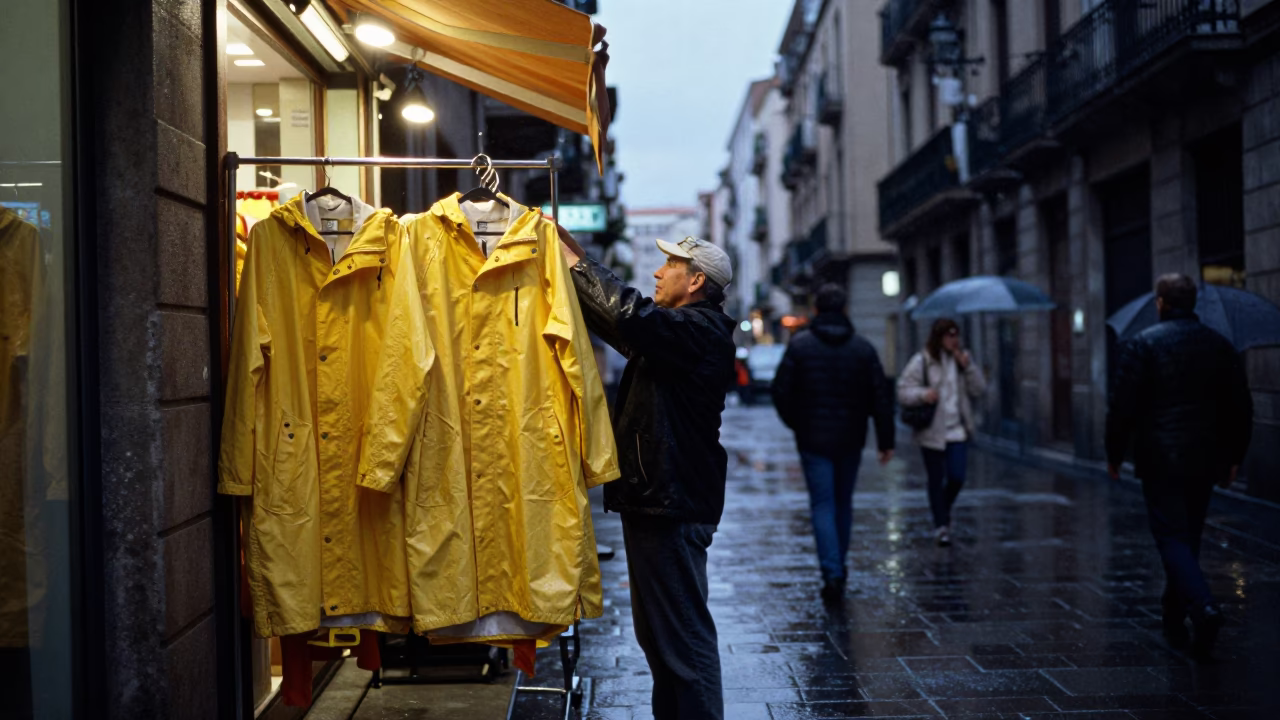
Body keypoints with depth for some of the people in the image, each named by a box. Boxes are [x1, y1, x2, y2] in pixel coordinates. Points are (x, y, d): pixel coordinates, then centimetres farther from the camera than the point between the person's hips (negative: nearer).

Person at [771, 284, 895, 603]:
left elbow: (781, 391, -6)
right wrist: (885, 440, 3)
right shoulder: (863, 348, 1)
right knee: (844, 503, 16)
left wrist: (795, 424, 10)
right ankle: (838, 568, 27)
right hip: (850, 440, 3)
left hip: (813, 440, -2)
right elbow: (881, 396, -1)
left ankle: (832, 573, -13)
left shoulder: (799, 344, -5)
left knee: (823, 505, -1)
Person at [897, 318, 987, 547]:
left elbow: (979, 389, 5)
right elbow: (903, 391, -7)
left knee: (957, 477, -4)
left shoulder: (961, 358, 8)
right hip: (932, 432, -3)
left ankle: (944, 510, 26)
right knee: (936, 480, 4)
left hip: (957, 431, 3)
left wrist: (968, 366, -9)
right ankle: (941, 525, 15)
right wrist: (923, 394, -26)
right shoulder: (922, 361, -5)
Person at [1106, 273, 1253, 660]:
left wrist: (1114, 454, 2)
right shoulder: (1220, 346, 7)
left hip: (1160, 459, -5)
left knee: (1172, 538, -4)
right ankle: (1175, 615, 26)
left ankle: (1204, 607, -25)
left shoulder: (1142, 344, -7)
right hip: (1205, 461, 5)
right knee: (1188, 537, 16)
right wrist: (1233, 457, 18)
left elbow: (1123, 406, -9)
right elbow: (1240, 407, 10)